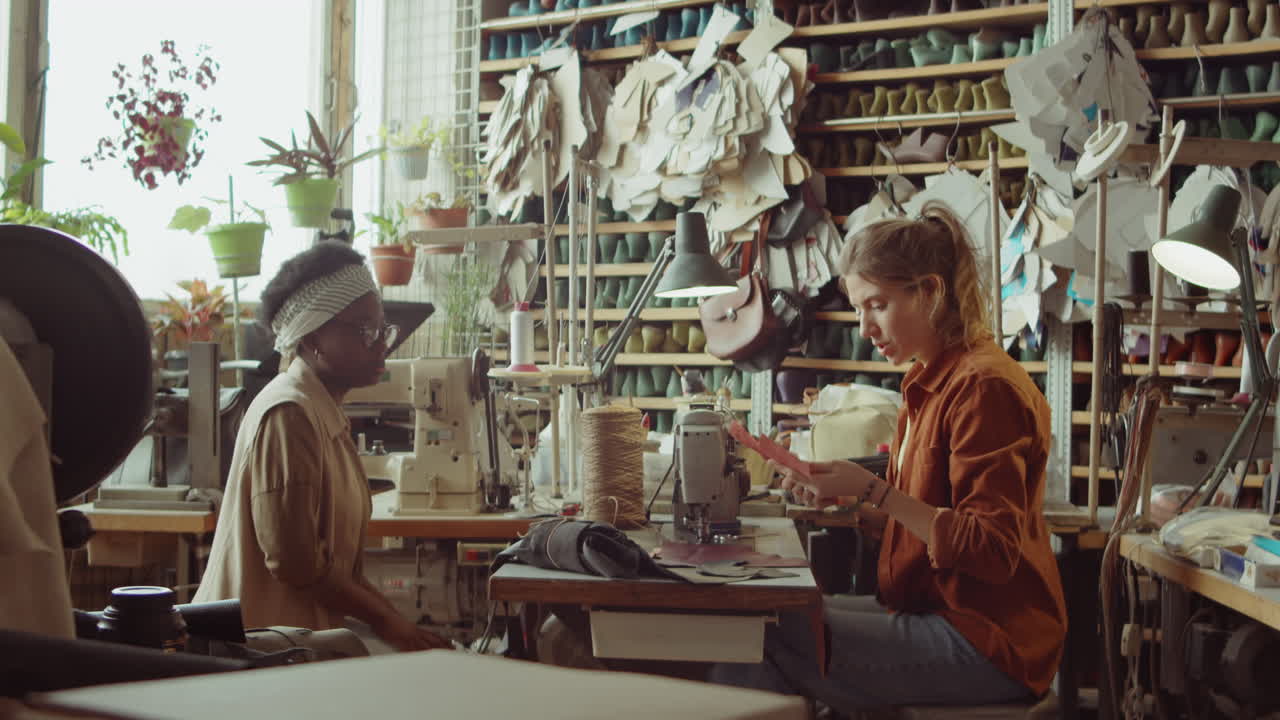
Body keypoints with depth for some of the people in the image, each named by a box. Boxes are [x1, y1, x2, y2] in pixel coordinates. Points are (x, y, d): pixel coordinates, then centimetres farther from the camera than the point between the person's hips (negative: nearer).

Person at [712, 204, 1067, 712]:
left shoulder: (984, 386, -16)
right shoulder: (933, 383, 12)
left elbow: (993, 550, -20)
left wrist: (875, 490, -22)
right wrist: (846, 501, 1)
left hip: (986, 644, -9)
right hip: (934, 611, 9)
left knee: (762, 645, -16)